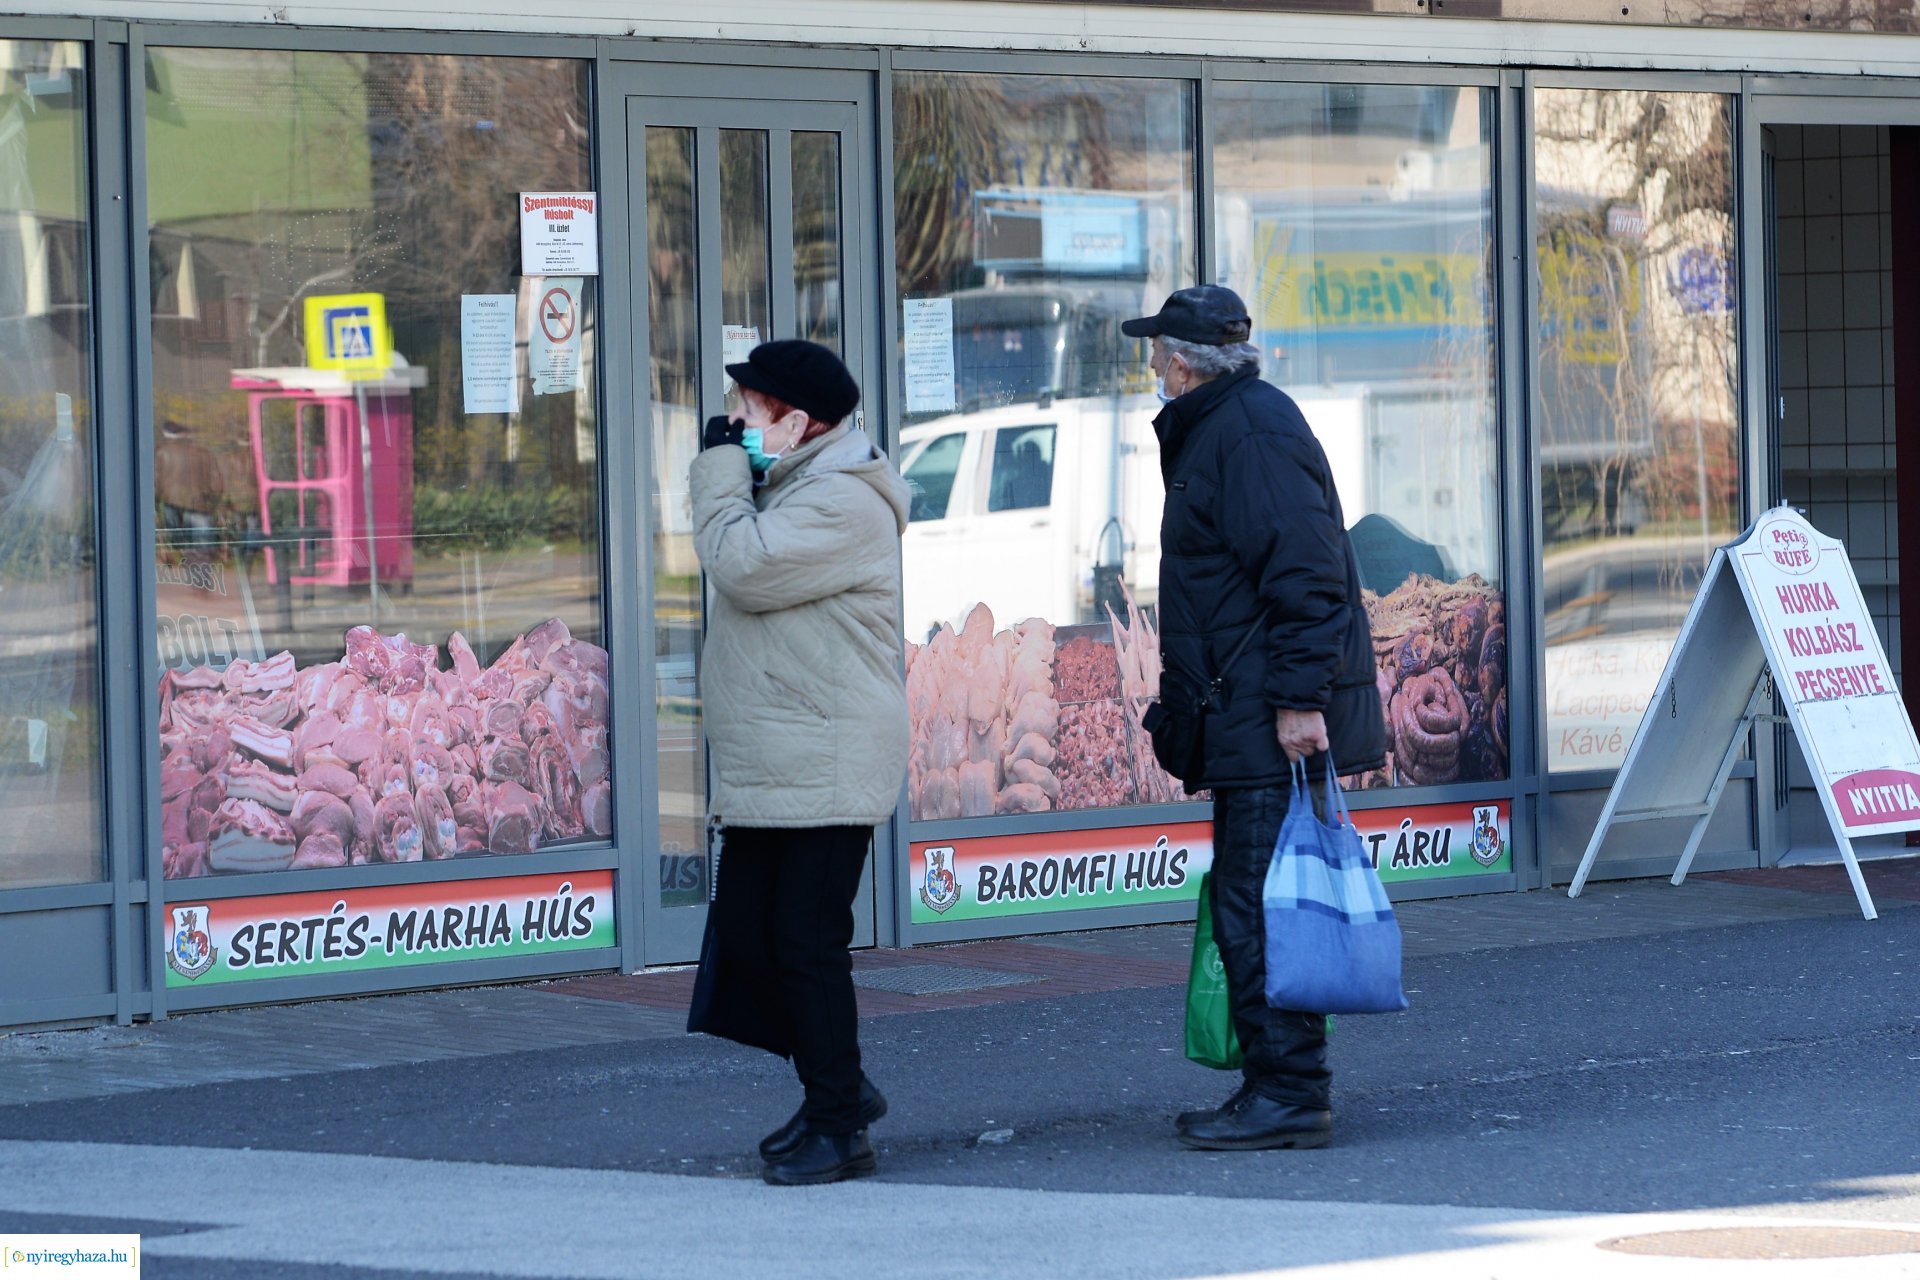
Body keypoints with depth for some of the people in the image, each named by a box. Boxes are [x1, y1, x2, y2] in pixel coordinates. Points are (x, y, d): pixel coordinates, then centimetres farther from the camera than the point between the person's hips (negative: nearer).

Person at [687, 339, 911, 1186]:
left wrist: (722, 470, -13)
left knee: (807, 943, -9)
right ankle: (834, 1088, 24)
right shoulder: (787, 489, 20)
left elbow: (741, 568, -22)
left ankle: (840, 1125, -1)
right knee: (744, 936, 10)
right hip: (765, 769, 11)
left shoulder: (842, 503, -15)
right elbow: (740, 573, 19)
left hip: (824, 776, -11)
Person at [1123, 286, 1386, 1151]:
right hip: (1251, 724, 11)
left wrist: (1300, 698, -24)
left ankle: (1290, 1095, -9)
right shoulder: (1215, 429, 20)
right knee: (1246, 906, 13)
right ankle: (1279, 1088, 17)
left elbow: (1306, 578, -21)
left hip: (1276, 727, -11)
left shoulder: (1251, 432, -14)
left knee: (1258, 910, -11)